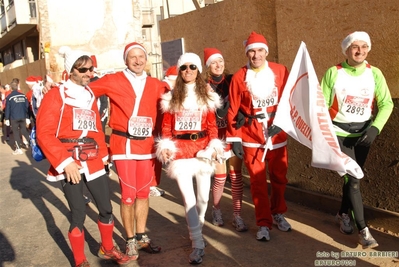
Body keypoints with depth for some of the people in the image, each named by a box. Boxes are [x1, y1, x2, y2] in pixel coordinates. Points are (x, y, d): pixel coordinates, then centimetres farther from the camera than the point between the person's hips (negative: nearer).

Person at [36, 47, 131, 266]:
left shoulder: (90, 96, 12)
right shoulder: (56, 95, -7)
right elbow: (44, 134, -12)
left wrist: (103, 153, 6)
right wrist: (64, 162, -18)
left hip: (93, 161, 5)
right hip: (70, 163, -5)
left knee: (106, 207, 10)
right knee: (78, 213, 2)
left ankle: (107, 248, 34)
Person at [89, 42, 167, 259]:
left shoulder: (156, 85, 7)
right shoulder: (113, 81, -3)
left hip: (147, 145, 4)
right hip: (124, 145, -4)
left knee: (143, 193, 13)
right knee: (128, 194, 0)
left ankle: (142, 237, 27)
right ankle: (130, 240, 18)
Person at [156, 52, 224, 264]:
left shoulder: (207, 96, 7)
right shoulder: (171, 98, 5)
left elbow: (212, 125, 6)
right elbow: (166, 126, 5)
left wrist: (214, 146, -6)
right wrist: (165, 146, -7)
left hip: (202, 149, 2)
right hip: (180, 151, -2)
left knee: (203, 196, 10)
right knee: (189, 198, -7)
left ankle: (196, 230, 37)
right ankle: (198, 244, 1)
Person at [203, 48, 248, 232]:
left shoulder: (232, 80, 1)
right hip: (216, 135, -1)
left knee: (236, 175, 3)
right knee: (220, 177, 3)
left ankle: (237, 216, 13)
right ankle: (216, 210, 29)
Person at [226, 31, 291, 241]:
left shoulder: (280, 71, 0)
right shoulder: (239, 77, -3)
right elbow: (233, 111, -2)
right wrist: (234, 138, -5)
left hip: (277, 133, 2)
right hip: (251, 135, -1)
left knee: (279, 177, 12)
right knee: (257, 180, 2)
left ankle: (278, 213, 34)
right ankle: (264, 223, 15)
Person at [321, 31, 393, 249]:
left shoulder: (375, 74, -2)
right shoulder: (333, 73, -9)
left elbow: (386, 104, -2)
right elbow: (322, 104, -6)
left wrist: (375, 128, -15)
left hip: (363, 133, 3)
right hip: (339, 133, -3)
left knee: (353, 176, 14)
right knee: (352, 180, -7)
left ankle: (343, 214, 36)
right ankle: (363, 230, -1)